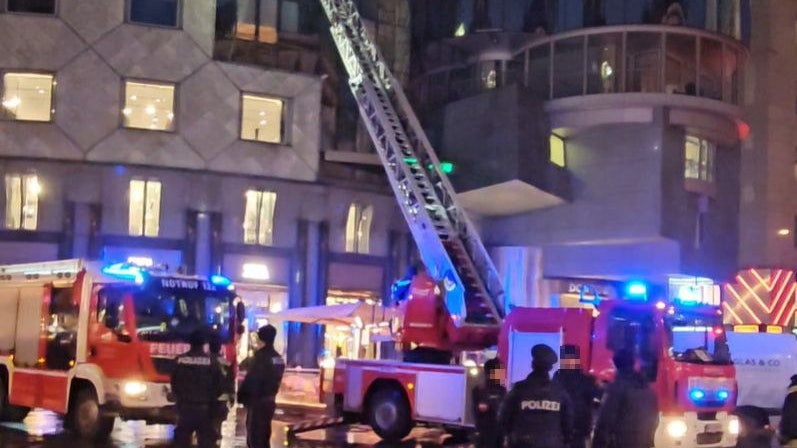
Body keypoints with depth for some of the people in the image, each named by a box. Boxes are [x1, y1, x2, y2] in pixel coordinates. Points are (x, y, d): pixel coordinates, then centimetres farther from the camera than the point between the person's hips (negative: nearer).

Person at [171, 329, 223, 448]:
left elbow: (174, 383, 7)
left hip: (184, 406, 2)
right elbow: (217, 385, -2)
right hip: (204, 407, -2)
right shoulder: (211, 361, -8)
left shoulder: (180, 360, -1)